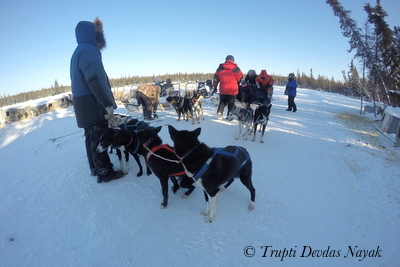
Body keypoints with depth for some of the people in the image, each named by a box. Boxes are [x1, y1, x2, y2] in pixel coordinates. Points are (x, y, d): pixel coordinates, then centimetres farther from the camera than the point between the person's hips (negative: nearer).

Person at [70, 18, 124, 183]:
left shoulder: (77, 52, 20)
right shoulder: (89, 50, -12)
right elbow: (96, 80, -23)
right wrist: (107, 103, -24)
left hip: (83, 104, 10)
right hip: (92, 104, -10)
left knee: (91, 137, 15)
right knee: (99, 138, -5)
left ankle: (95, 168, 25)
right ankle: (104, 172, 2)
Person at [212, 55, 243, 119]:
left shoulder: (220, 68, 6)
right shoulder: (236, 69, -1)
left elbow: (216, 77, 9)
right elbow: (240, 78, 7)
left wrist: (215, 86, 17)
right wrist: (238, 85, 24)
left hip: (223, 89, 3)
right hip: (232, 89, -2)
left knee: (222, 102, 20)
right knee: (231, 104, 9)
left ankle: (219, 112, 3)